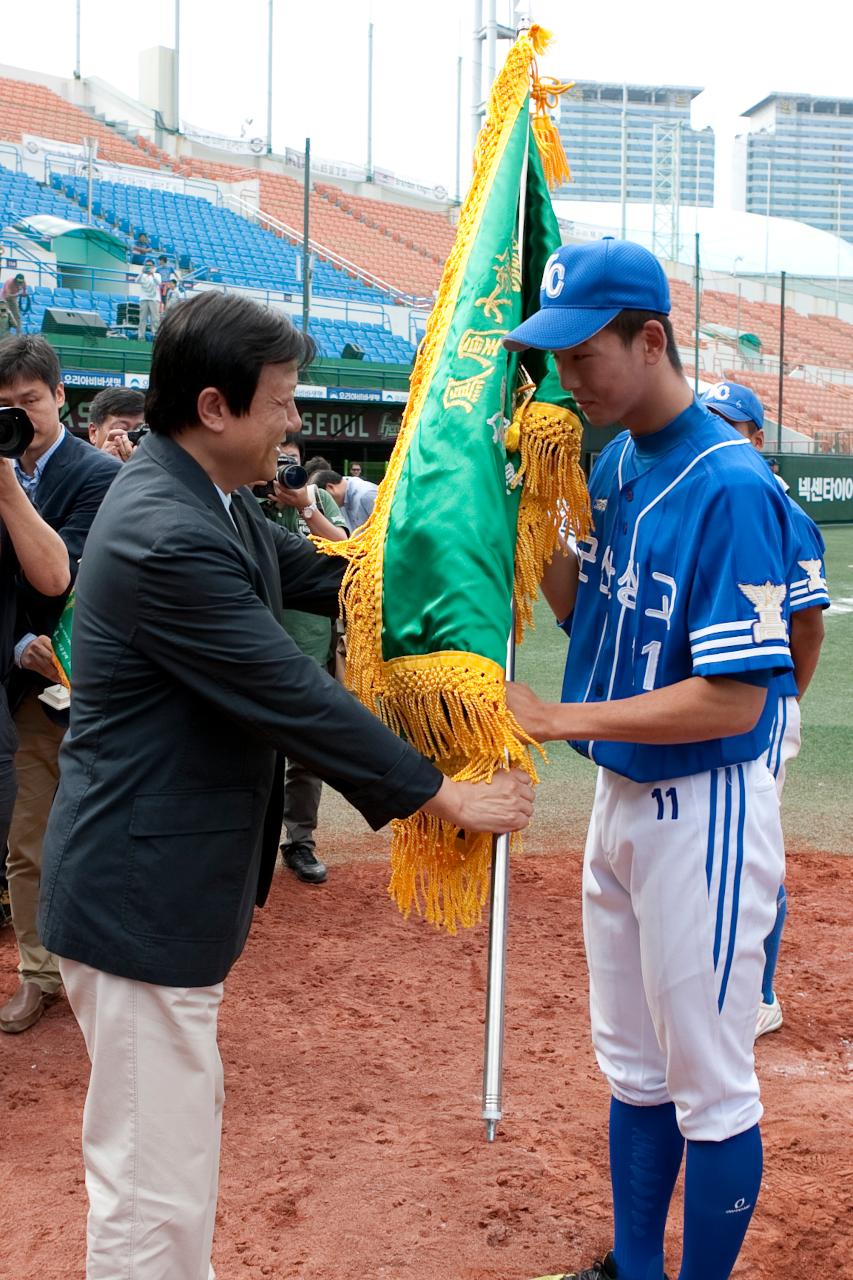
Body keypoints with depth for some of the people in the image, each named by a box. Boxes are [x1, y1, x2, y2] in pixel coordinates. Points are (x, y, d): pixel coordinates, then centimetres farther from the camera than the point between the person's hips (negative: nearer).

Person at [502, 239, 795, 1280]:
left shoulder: (729, 485, -22)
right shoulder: (613, 463, 4)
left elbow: (733, 701, -25)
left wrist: (559, 718, -23)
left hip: (703, 814, -9)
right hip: (619, 799, 9)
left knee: (710, 1088, 8)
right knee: (634, 1072, 22)